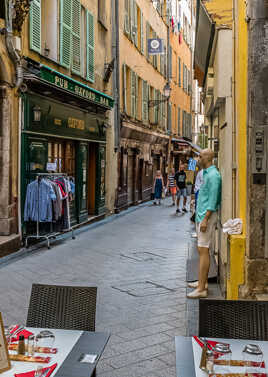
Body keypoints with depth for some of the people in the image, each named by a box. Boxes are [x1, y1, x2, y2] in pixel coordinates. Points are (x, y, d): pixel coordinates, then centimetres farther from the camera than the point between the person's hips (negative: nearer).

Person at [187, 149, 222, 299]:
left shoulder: (213, 175, -15)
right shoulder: (206, 174, 17)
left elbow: (213, 200, -21)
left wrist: (205, 219, -24)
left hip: (207, 215, -11)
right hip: (201, 215, 11)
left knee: (203, 250, -10)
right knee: (202, 250, 14)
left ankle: (202, 289, -9)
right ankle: (203, 282, 23)